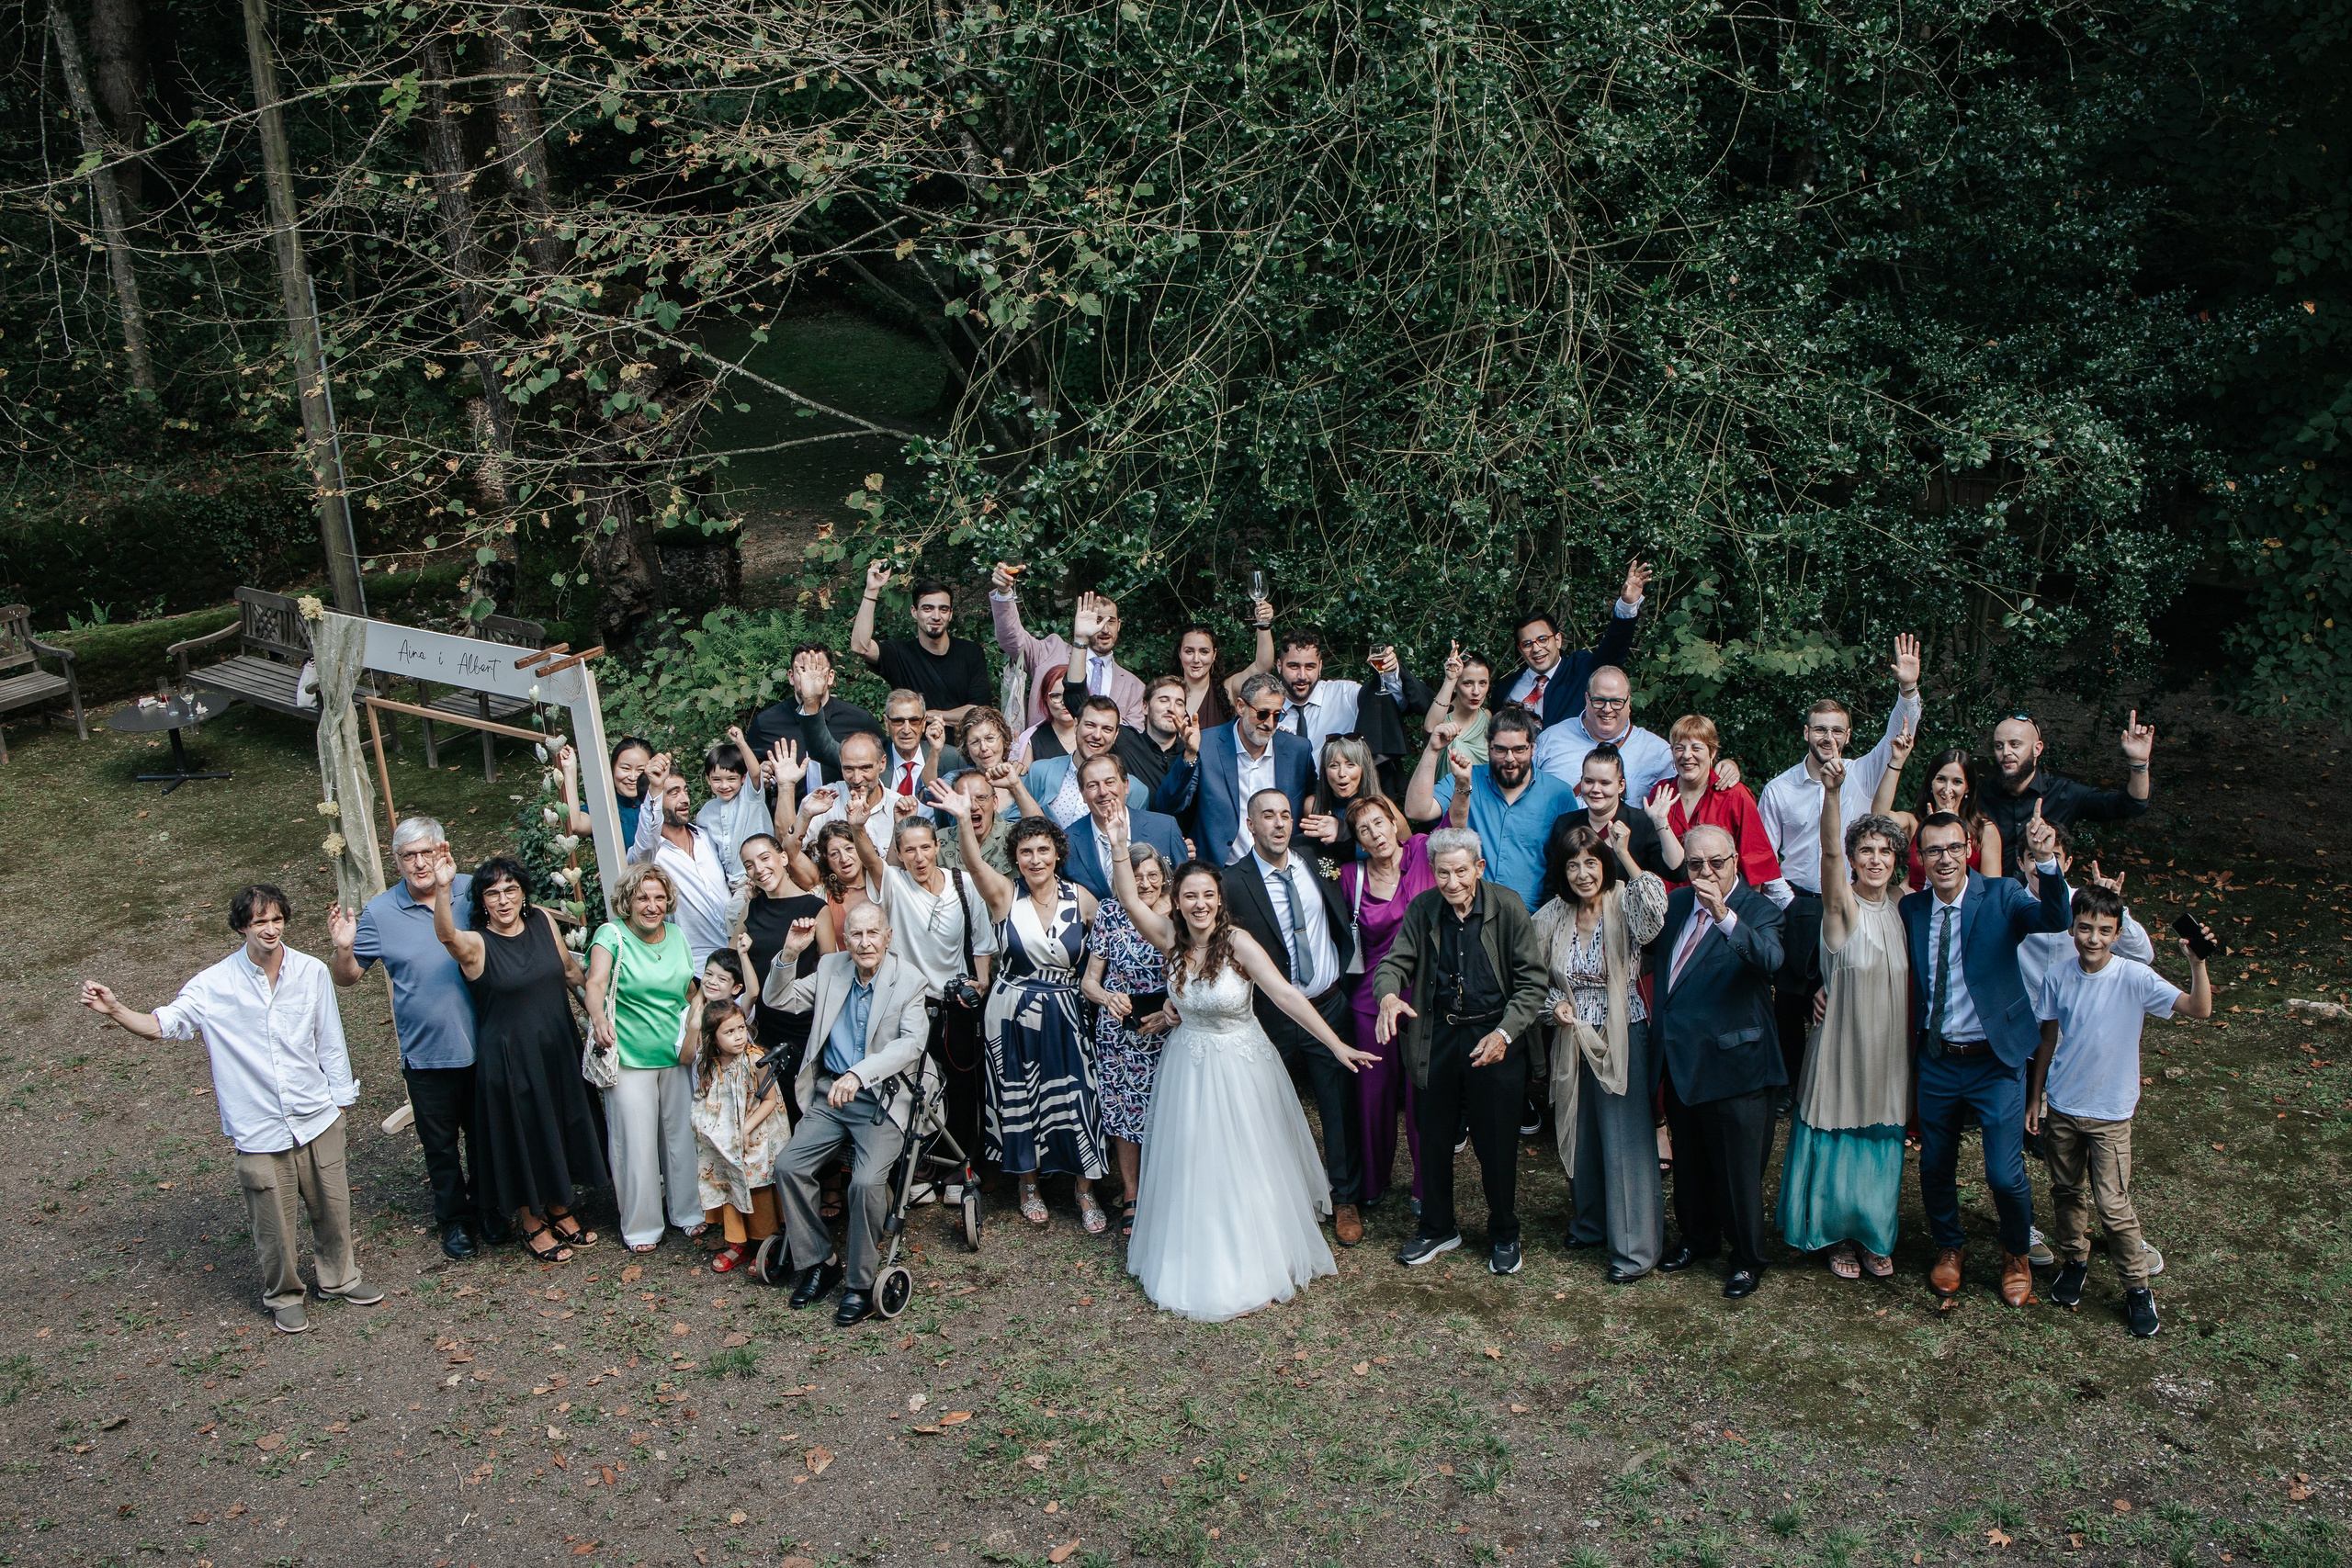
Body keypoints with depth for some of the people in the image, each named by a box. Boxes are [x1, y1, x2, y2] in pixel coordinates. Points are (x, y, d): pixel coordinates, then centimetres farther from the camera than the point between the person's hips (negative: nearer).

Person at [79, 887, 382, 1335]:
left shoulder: (312, 972, -3)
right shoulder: (214, 985, -8)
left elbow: (329, 1041, 4)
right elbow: (159, 1025, -9)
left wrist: (339, 1098, 7)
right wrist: (115, 1010, -27)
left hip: (317, 1117, 2)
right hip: (259, 1128, -2)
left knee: (332, 1206, 15)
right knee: (273, 1221, 9)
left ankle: (339, 1277, 40)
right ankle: (283, 1295, 33)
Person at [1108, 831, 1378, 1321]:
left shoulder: (1237, 942, -20)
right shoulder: (1171, 938, -7)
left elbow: (1286, 995, -26)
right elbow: (1130, 899, -17)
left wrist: (1337, 1045, -32)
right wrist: (1118, 843, -29)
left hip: (1241, 1067, -4)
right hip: (1188, 1067, 4)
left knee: (1245, 1167, 6)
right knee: (1193, 1168, 13)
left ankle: (1256, 1269, 22)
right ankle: (1196, 1261, 31)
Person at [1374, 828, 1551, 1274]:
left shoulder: (1507, 907, -11)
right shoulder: (1421, 910, -3)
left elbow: (1532, 981, -10)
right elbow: (1395, 961, -2)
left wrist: (1504, 1033, -23)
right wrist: (1389, 995, -26)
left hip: (1495, 1038, -3)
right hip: (1436, 1037, 3)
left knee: (1498, 1143, 6)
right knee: (1432, 1138, 13)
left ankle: (1504, 1233, 29)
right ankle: (1437, 1228, 34)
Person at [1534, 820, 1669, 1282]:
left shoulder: (1624, 908, -11)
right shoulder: (1551, 917, 2)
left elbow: (1656, 907, -36)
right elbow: (1538, 979, 14)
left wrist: (1624, 853, -31)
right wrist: (1555, 1004, -6)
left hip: (1622, 1040, -5)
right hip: (1573, 1041, 5)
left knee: (1625, 1141, -2)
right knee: (1581, 1136, 16)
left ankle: (1634, 1246, 8)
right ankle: (1593, 1223, 35)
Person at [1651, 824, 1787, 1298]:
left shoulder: (1758, 910, -12)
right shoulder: (1678, 903, 8)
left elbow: (1770, 960, -34)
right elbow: (1649, 946, 27)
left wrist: (1725, 916, -46)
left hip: (1731, 1060, -6)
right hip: (1679, 1058, 7)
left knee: (1739, 1166, 4)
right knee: (1689, 1160, 20)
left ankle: (1747, 1258, 21)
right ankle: (1698, 1237, 39)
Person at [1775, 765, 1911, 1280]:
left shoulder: (1898, 905, 3)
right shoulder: (1843, 904, -16)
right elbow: (1829, 852, -30)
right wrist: (1832, 791, -46)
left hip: (1888, 1052, 5)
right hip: (1842, 1048, -5)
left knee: (1880, 1148, 14)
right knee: (1838, 1146, 5)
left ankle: (1875, 1237, 32)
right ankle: (1838, 1237, 26)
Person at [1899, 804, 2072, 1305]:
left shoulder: (2001, 896, -9)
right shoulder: (1911, 908, 0)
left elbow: (2056, 920, -28)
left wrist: (2046, 862, -44)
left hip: (1996, 1061, -3)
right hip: (1936, 1061, 3)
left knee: (2005, 1175, -3)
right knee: (1935, 1169, 15)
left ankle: (2017, 1254, 27)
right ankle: (1950, 1246, 42)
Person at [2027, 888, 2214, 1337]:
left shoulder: (2134, 977, -15)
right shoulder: (2059, 977, -6)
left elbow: (2199, 1009, -24)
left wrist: (2197, 963, -39)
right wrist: (2034, 1098, 9)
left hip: (2110, 1113, -3)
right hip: (2062, 1107, 3)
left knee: (2113, 1205, -3)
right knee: (2065, 1191, 16)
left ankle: (2137, 1287, 15)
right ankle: (2074, 1260, 38)